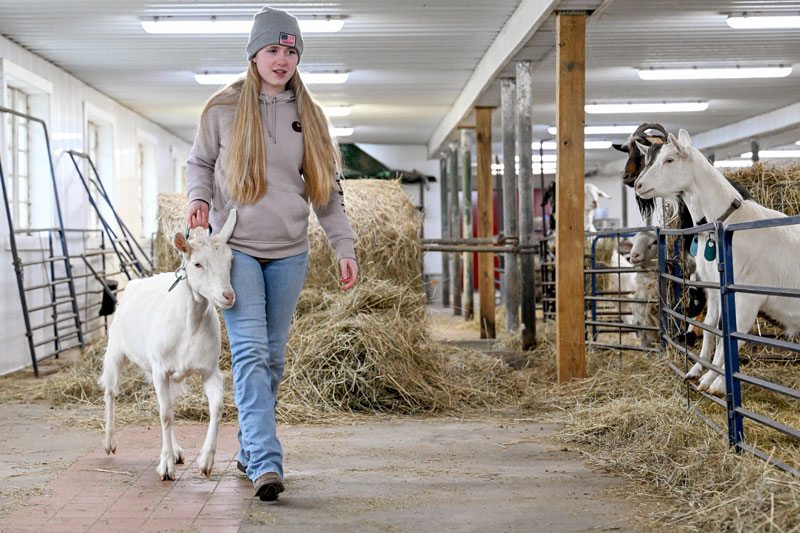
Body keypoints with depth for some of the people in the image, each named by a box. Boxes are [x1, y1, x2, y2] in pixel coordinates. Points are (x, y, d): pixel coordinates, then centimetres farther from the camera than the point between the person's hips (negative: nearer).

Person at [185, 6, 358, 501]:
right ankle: (266, 464, -20)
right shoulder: (223, 109, -1)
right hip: (236, 248, -3)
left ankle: (249, 450, 24)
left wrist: (345, 245, 5)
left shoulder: (310, 115, 7)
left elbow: (327, 187, 10)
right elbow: (200, 162, 12)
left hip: (289, 253, 3)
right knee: (250, 351, -14)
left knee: (274, 356, 9)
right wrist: (199, 197, -9)